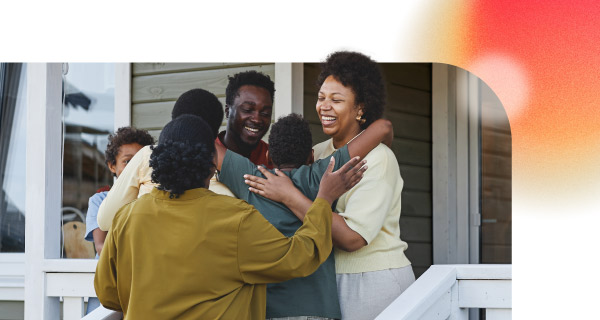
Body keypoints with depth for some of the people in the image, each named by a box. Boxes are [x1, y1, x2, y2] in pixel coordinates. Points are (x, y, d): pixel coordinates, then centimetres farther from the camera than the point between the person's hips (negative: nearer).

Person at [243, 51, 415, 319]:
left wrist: (289, 196, -22)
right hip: (334, 281, 6)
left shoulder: (378, 159, -13)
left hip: (374, 284, -6)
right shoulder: (320, 153, 9)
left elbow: (352, 237, -23)